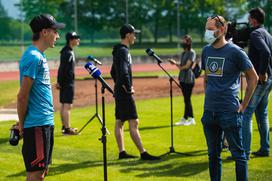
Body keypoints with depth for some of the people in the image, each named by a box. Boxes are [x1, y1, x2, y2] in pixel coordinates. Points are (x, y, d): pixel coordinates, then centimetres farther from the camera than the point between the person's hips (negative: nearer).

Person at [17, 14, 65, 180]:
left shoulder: (39, 56, 14)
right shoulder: (33, 58, -17)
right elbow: (22, 96, -19)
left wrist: (22, 123, 14)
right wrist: (22, 124, -10)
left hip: (45, 123, 10)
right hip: (37, 125, -10)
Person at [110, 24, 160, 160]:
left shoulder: (118, 51, 16)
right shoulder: (123, 51, -16)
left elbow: (113, 72, 26)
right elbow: (123, 72, -28)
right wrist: (128, 88, -18)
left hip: (119, 92, 10)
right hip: (125, 93, -10)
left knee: (119, 122, 10)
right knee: (133, 122, -9)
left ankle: (122, 152, 15)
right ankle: (143, 153, -9)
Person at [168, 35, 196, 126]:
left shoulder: (191, 52, -9)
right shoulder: (183, 53, 18)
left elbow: (187, 66, -15)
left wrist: (180, 67, 0)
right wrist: (175, 63, 0)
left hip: (188, 78, -8)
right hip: (183, 78, 8)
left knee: (187, 99, -6)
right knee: (186, 99, 10)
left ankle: (191, 119, 0)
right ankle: (185, 118, 13)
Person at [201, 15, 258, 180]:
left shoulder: (235, 51, -8)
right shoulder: (206, 50, 10)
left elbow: (253, 77, -4)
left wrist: (244, 105, -4)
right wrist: (208, 98, 16)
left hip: (230, 112, -6)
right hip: (209, 111, 6)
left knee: (238, 153, 0)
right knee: (213, 153, 15)